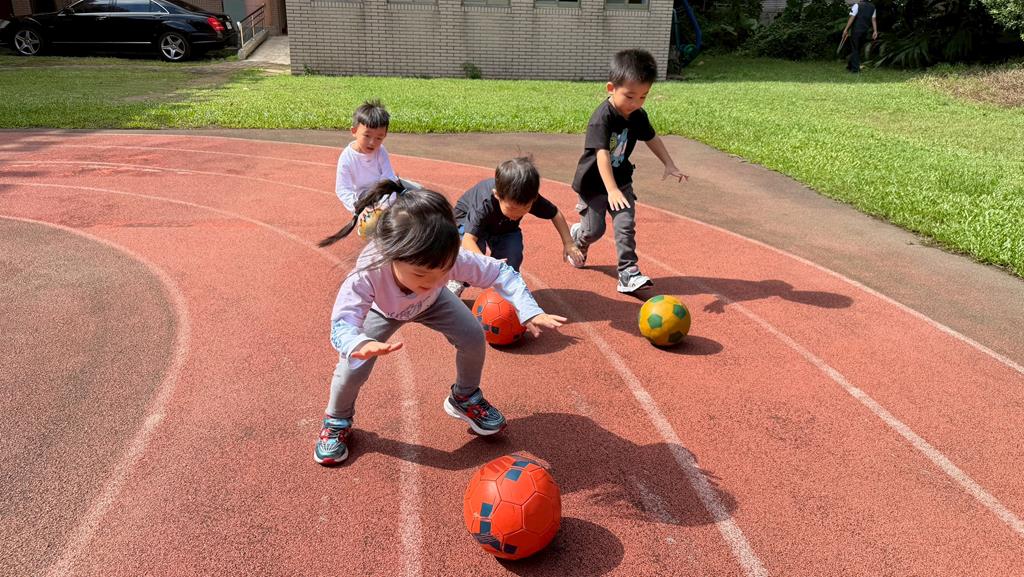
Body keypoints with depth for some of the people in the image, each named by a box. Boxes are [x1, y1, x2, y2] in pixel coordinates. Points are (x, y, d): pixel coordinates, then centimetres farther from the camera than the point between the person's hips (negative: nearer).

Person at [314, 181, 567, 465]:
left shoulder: (451, 259, -43)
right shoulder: (368, 273, -48)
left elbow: (500, 272, -30)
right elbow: (342, 324, -50)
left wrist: (529, 311, -43)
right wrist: (360, 344, -75)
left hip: (431, 302, 2)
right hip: (382, 309, -2)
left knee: (473, 338, -11)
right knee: (354, 364, -17)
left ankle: (465, 397, 20)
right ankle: (337, 421, 16)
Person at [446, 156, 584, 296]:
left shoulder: (530, 199, -31)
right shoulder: (484, 204, -44)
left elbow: (555, 214, -13)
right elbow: (468, 240, -49)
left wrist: (568, 244, -16)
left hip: (503, 227, 4)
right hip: (468, 218, -3)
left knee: (513, 252, -22)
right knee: (475, 248, -32)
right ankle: (458, 283, -7)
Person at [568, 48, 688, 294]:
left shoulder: (638, 116, -6)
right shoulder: (602, 118, -28)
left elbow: (652, 139, 11)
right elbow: (602, 155, -37)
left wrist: (669, 165, 1)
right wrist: (611, 190, -45)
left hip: (620, 180, 5)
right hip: (593, 182, -5)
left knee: (626, 225, -6)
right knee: (594, 230, 5)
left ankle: (628, 272, 0)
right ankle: (576, 238, 39)